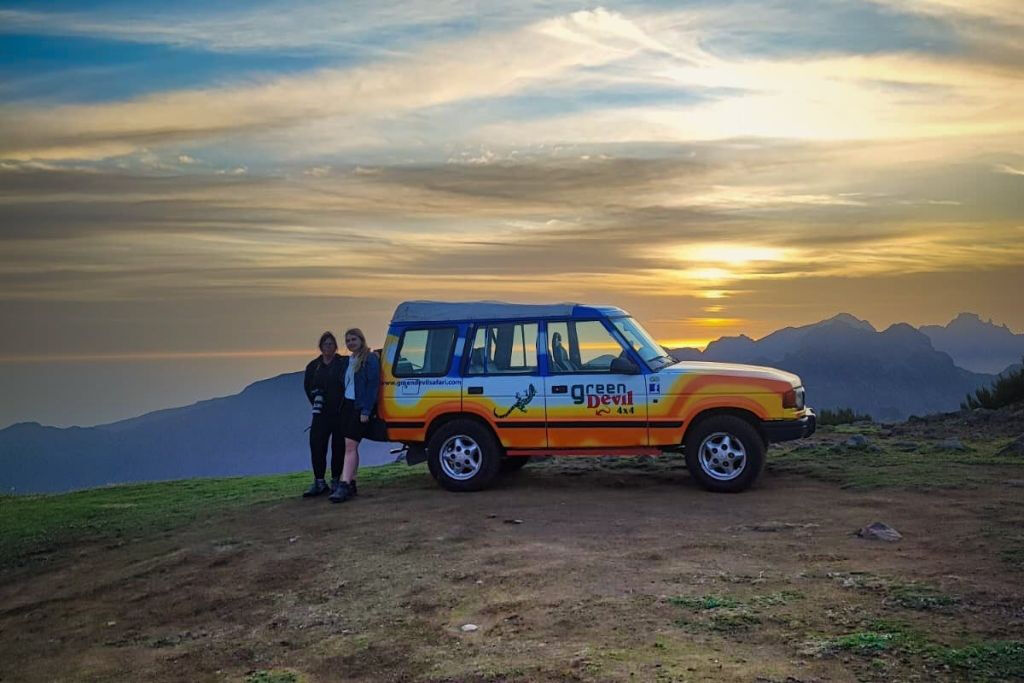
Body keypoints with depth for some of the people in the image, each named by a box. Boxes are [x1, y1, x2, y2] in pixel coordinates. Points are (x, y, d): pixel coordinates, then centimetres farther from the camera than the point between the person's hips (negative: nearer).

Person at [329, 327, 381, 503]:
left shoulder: (370, 359, -8)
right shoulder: (346, 361, 16)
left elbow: (373, 385, -13)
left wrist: (366, 410, -17)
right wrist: (341, 406, 8)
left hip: (361, 408, -8)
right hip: (347, 406, 8)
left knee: (350, 446, -14)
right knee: (350, 447, 10)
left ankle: (344, 486, -17)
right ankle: (351, 484, 17)